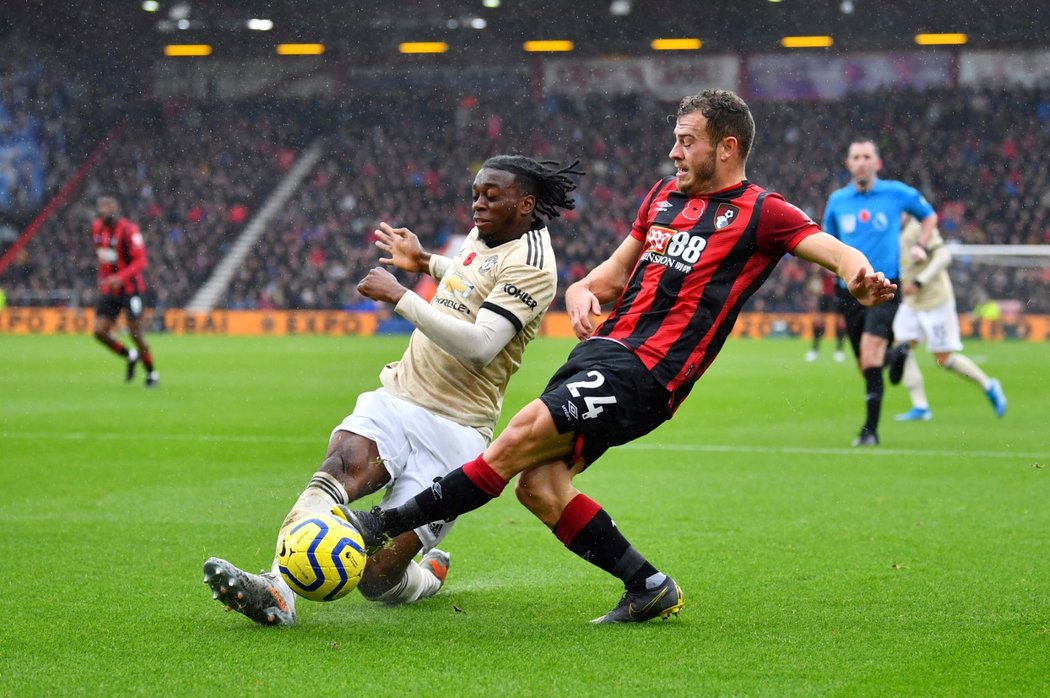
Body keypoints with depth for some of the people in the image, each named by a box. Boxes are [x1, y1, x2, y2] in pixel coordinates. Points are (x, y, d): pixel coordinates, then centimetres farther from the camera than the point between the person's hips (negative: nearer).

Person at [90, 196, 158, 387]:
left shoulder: (129, 230, -17)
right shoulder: (97, 228, 5)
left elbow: (141, 261, -21)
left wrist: (121, 277, -34)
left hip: (130, 287, -6)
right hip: (108, 289, 6)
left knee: (135, 332, -4)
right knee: (100, 331, -5)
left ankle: (152, 372, 15)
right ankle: (129, 356, 21)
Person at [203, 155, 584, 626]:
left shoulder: (531, 262, -10)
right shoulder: (482, 236, 16)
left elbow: (480, 346, -24)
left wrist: (400, 296, -21)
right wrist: (425, 263, 32)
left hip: (454, 431, -6)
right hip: (396, 402, 6)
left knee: (377, 579, -11)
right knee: (340, 465, -30)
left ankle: (429, 576, 25)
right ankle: (277, 589, -47)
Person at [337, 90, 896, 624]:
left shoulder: (760, 212, -1)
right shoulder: (665, 195, 21)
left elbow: (835, 251, -12)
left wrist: (859, 276, -36)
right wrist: (582, 291, 6)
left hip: (644, 376, -8)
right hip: (603, 347, 8)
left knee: (515, 445, -16)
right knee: (537, 486, -4)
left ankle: (388, 525, -7)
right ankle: (649, 588, 6)